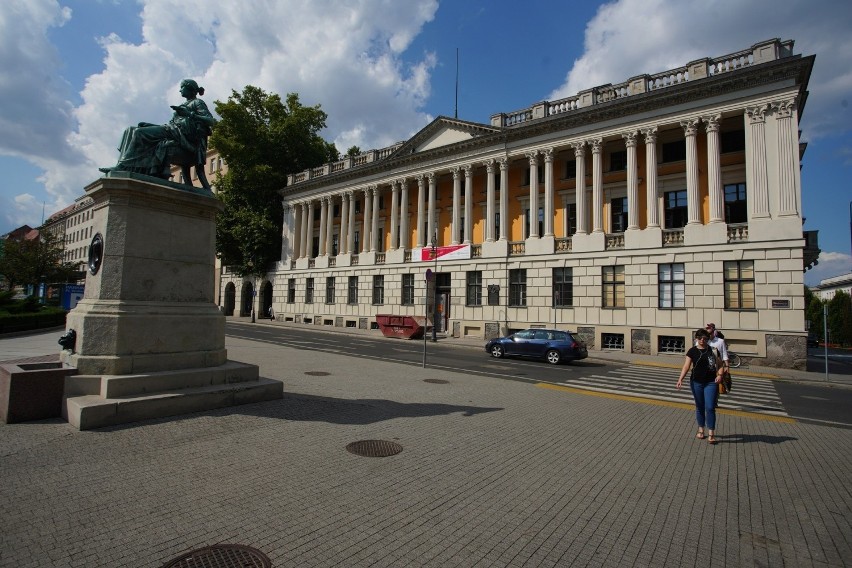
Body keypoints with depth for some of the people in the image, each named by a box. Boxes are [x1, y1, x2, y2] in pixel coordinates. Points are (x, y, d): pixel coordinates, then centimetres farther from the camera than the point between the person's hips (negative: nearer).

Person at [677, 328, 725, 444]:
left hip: (711, 383, -1)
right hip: (696, 383, 1)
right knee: (699, 407, 12)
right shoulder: (692, 351, -2)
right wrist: (680, 379, -19)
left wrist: (719, 375, -16)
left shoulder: (713, 350, 1)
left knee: (710, 408, -5)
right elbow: (686, 366, -7)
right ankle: (701, 430, 25)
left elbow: (720, 365, 5)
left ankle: (711, 434, 3)